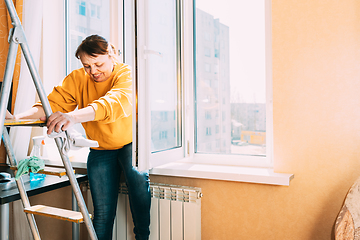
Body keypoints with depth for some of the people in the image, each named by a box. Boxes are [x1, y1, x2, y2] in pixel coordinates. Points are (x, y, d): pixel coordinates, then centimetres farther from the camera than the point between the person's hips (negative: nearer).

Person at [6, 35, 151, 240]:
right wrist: (17, 117, -30)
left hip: (131, 142, -2)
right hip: (101, 150, 3)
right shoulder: (77, 79, -1)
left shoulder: (126, 74, -15)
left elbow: (117, 101, -35)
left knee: (138, 177, -29)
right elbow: (53, 103, -11)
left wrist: (74, 117, -51)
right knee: (102, 210, -2)